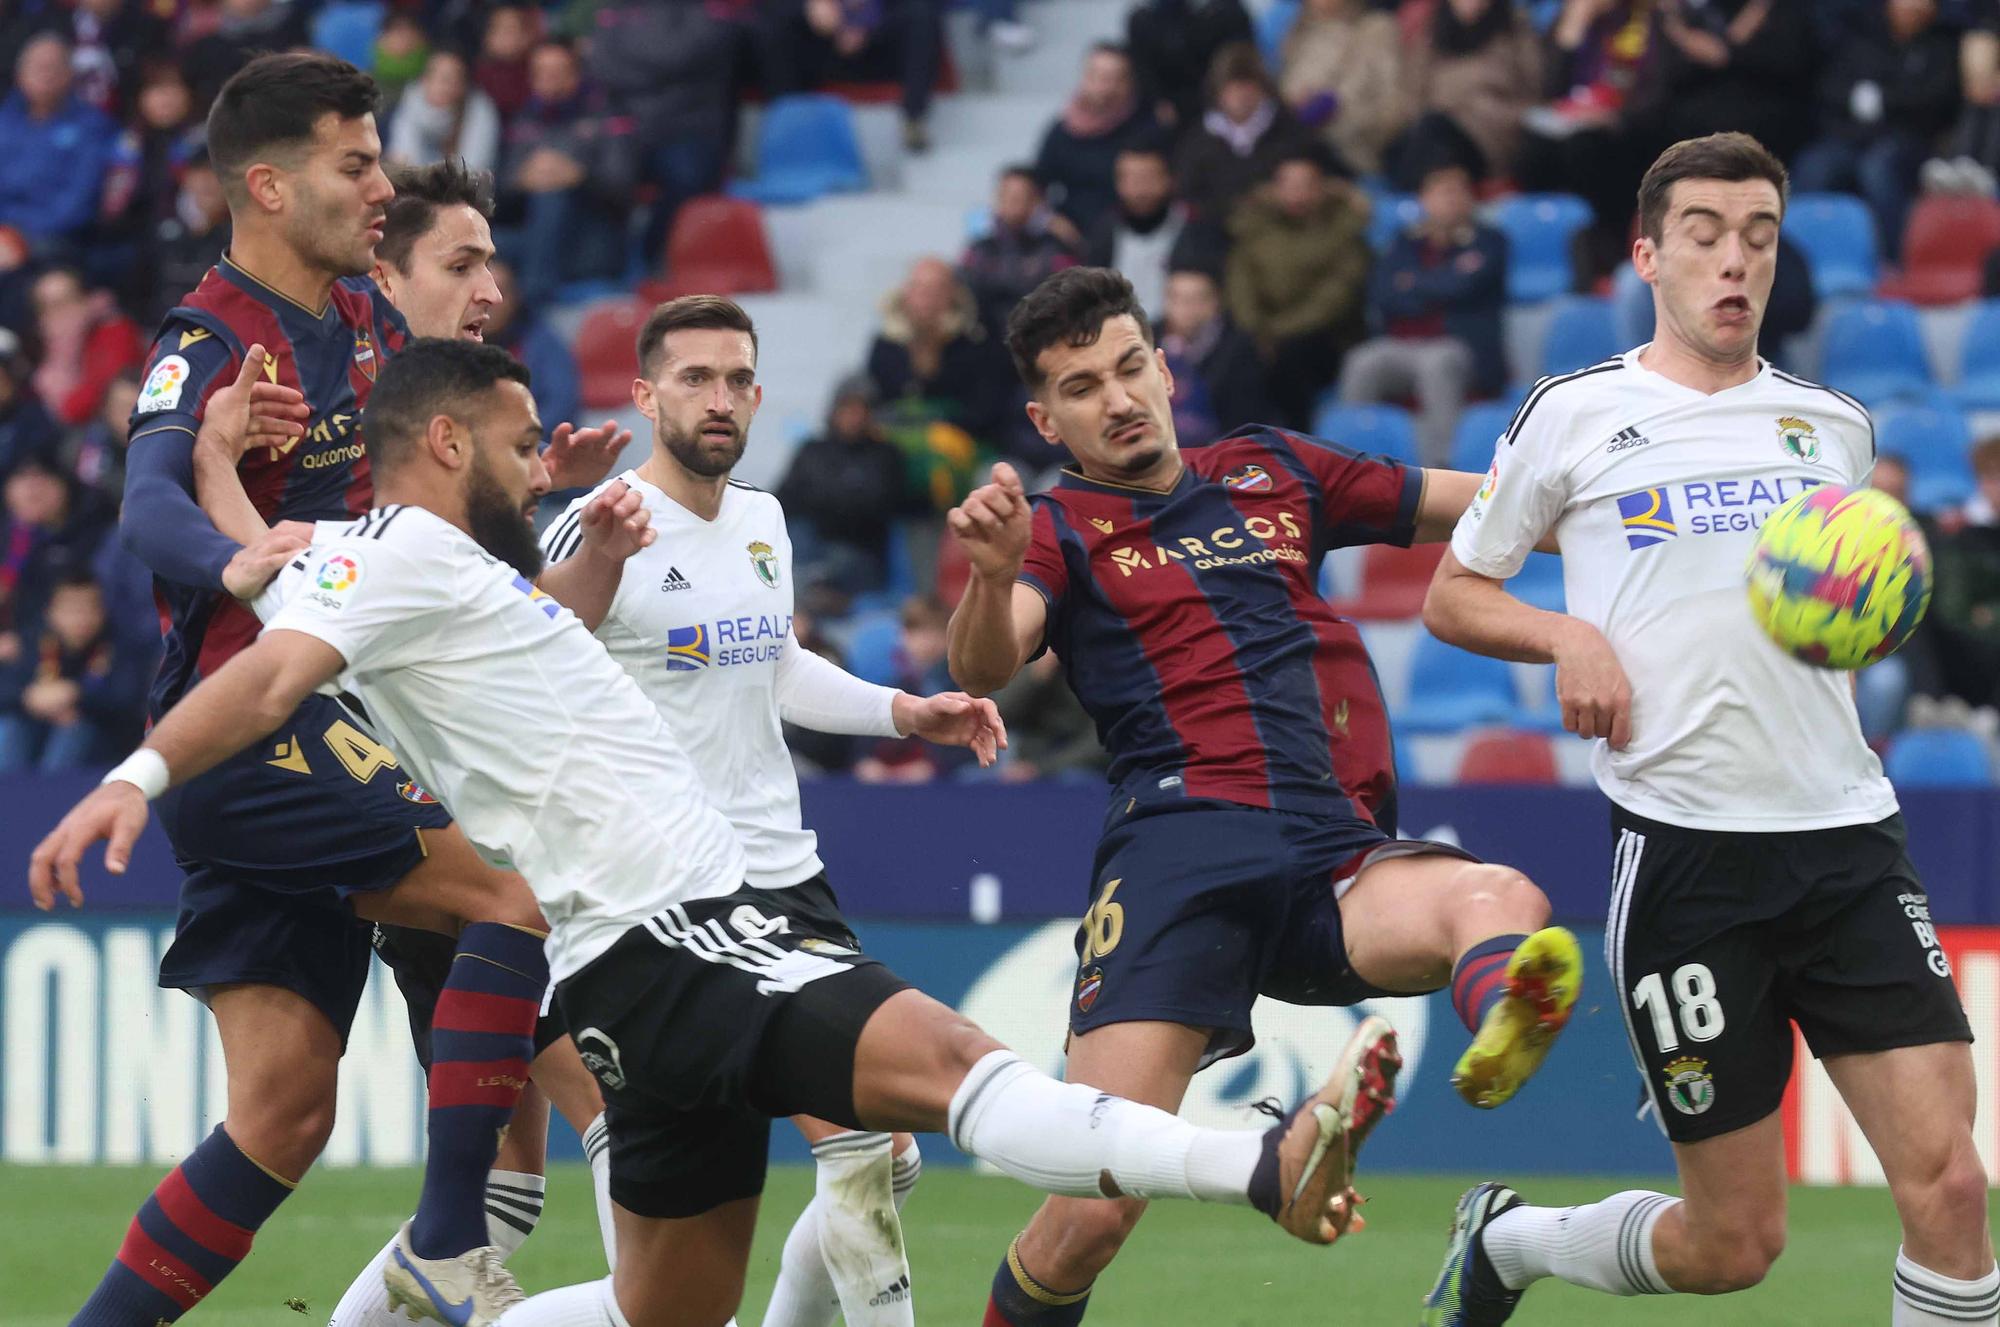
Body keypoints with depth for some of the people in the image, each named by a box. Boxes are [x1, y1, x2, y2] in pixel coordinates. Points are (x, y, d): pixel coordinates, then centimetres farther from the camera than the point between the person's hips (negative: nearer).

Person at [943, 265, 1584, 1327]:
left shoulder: (1272, 473, 25)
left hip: (1340, 861, 3)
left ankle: (1500, 1038, -66)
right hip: (1181, 852, -3)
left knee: (1504, 902, -33)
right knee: (1096, 1206, -17)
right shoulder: (1061, 531, 13)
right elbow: (983, 667, -8)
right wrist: (992, 575, -30)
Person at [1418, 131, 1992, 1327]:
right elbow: (1452, 596, 12)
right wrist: (1569, 636, -8)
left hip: (1847, 835, 3)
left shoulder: (1835, 425, 14)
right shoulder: (1575, 417, 4)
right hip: (1685, 854, -3)